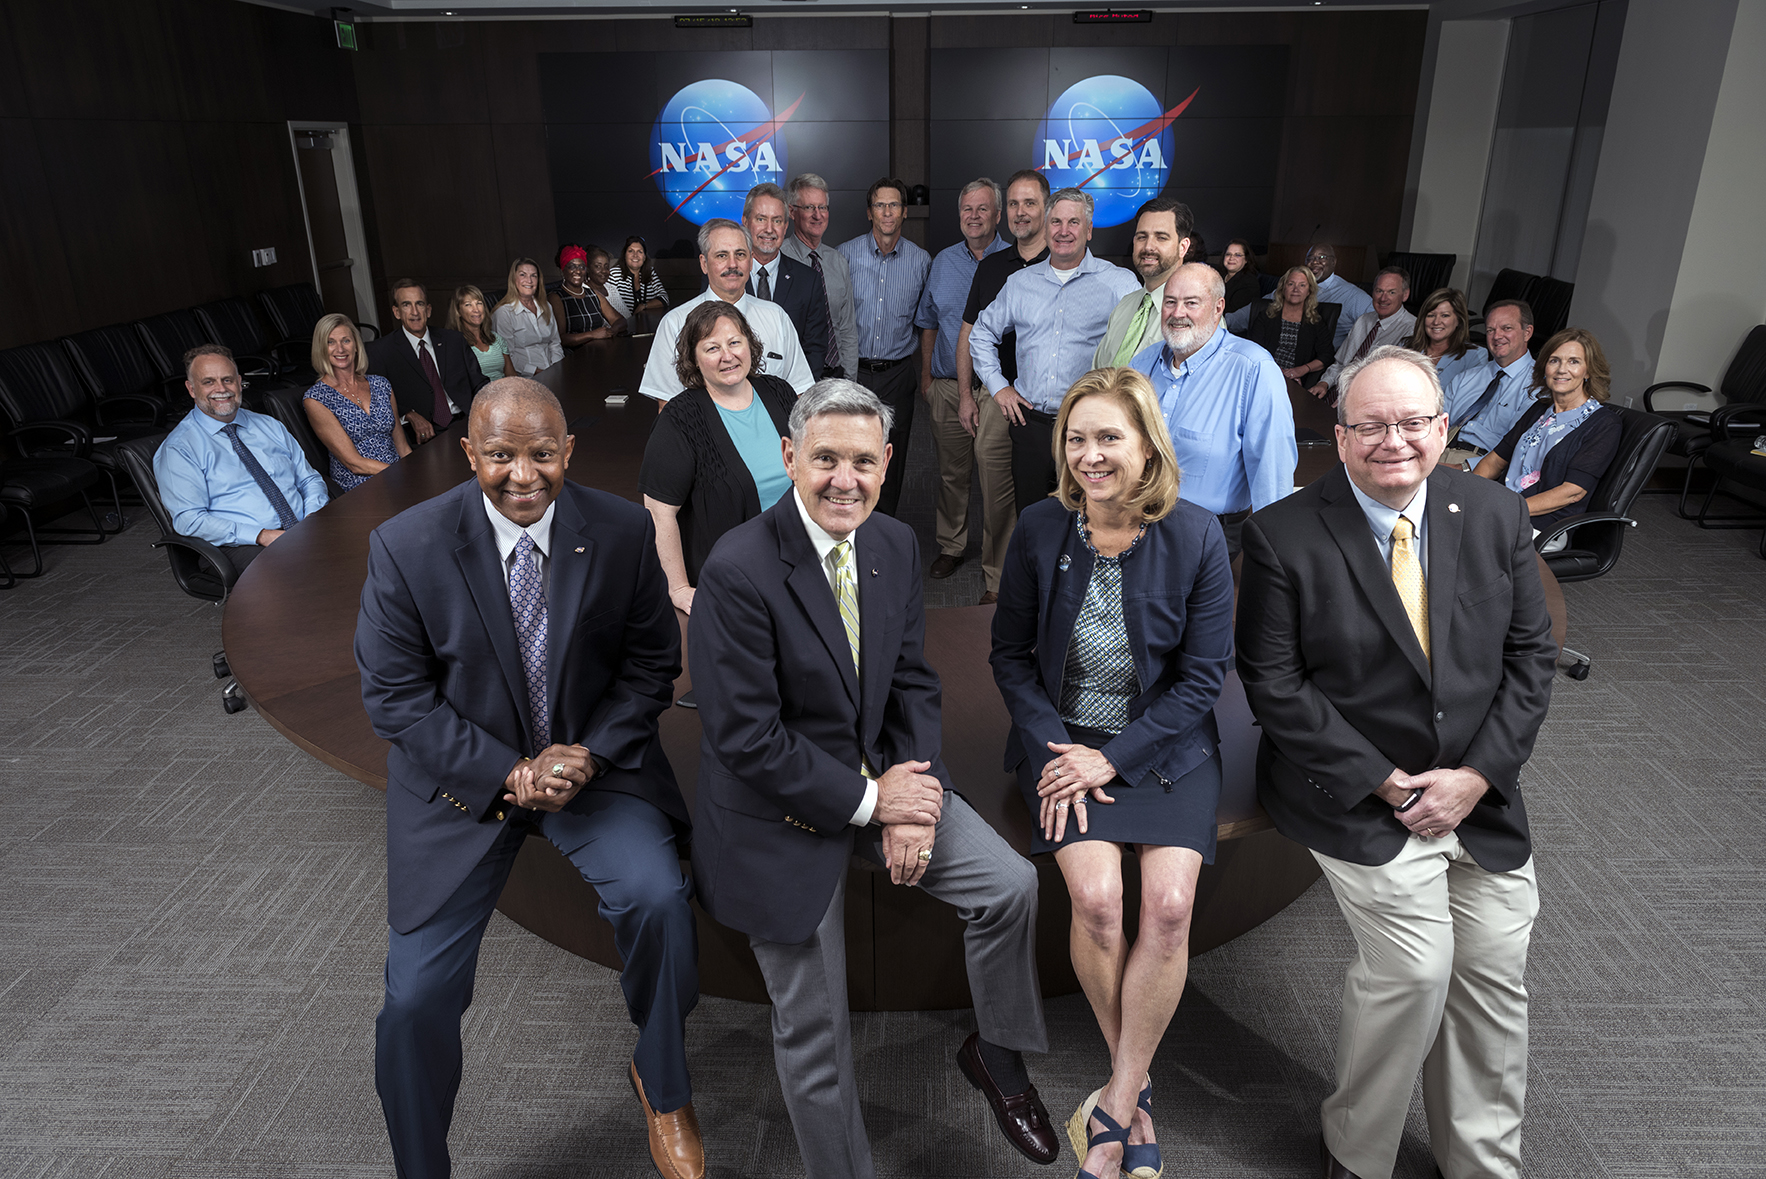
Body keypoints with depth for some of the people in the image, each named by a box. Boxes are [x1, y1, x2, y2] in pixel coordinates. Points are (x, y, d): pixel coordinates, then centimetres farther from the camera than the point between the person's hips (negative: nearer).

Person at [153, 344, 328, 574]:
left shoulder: (269, 426, 21)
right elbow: (189, 519, -6)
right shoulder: (178, 449, 4)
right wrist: (262, 536, -18)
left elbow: (309, 479, 20)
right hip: (245, 546, -5)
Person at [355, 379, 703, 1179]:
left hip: (592, 758, 0)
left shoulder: (624, 531, -10)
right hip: (465, 774, 0)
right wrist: (506, 775, -17)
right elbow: (394, 695, -9)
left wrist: (588, 753, -16)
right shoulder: (405, 546, -13)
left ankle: (660, 1083, 6)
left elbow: (651, 663, -2)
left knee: (658, 896, -25)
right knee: (416, 998, -2)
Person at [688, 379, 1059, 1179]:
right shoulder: (738, 570, -24)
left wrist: (915, 799, -11)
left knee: (1012, 883, -3)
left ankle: (995, 1053, 25)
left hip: (881, 776, 6)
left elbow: (913, 684, 3)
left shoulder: (895, 545, -3)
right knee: (813, 1030, 8)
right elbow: (745, 738, -24)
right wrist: (871, 802, -18)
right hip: (779, 813, -5)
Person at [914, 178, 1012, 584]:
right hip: (946, 387, 4)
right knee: (950, 473, 13)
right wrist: (926, 375, 13)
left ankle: (997, 572, 2)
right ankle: (951, 546, 30)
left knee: (996, 481, -6)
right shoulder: (943, 261, 12)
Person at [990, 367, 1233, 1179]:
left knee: (1168, 904, -20)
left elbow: (1204, 673, -6)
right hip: (1064, 739, 0)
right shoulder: (1040, 530, -6)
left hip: (1166, 745, 0)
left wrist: (1112, 758, -12)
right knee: (1095, 897, -20)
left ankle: (1116, 1103, 0)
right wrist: (1054, 749, -11)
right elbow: (1010, 653, 2)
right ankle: (1138, 1091, 5)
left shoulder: (1196, 537, -9)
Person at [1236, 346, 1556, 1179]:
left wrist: (1476, 775, -7)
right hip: (1357, 796, -5)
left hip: (1478, 792, 5)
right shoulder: (1284, 535, -13)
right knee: (1414, 965, -12)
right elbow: (1273, 681, -12)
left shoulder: (1496, 516, 0)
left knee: (1493, 971, 8)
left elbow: (1531, 655, 4)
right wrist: (1380, 781, -14)